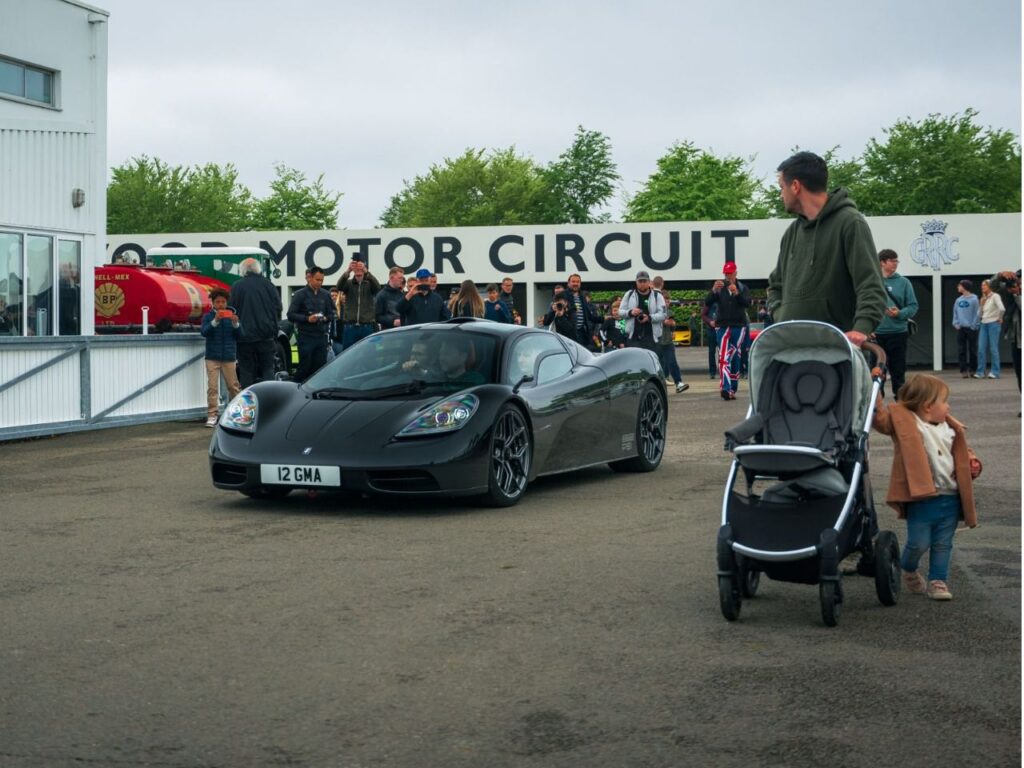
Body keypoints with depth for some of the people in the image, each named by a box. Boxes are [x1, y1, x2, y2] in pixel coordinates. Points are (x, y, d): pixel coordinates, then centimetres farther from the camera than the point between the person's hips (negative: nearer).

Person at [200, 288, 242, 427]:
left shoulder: (231, 315, 6)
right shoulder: (209, 316, 2)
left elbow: (240, 335, 3)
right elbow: (203, 332, -13)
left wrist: (236, 324, -16)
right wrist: (215, 321, -26)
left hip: (229, 357, 1)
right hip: (212, 357, -1)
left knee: (233, 386, 6)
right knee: (212, 387, -4)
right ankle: (212, 415, -2)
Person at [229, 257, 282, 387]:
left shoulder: (237, 287, -5)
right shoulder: (268, 285, 1)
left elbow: (231, 311, -3)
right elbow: (278, 308, 5)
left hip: (245, 337, -1)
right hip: (266, 336, 1)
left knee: (246, 371, 3)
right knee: (267, 370, 6)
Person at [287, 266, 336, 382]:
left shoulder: (325, 295, 13)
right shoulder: (300, 295, -1)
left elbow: (332, 314, 17)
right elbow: (291, 315, -6)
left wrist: (325, 318, -6)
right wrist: (307, 318, -19)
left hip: (321, 337, 4)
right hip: (306, 337, -4)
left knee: (320, 367, 3)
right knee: (305, 367, -5)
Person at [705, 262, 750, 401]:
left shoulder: (742, 288, 8)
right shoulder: (719, 288, 7)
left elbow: (747, 303, -8)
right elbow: (707, 303, -5)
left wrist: (737, 293, -25)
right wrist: (713, 290, -23)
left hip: (739, 327, 1)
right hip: (722, 326, -1)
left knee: (736, 358, 5)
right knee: (723, 357, -15)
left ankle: (733, 389, 13)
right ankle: (725, 387, -26)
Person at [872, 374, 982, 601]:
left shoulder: (949, 428, 11)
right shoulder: (906, 423, -8)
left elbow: (961, 453, 25)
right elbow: (881, 418, -19)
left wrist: (972, 462, 6)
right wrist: (875, 396, -28)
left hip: (950, 499, 6)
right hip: (921, 499, -5)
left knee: (943, 545, 11)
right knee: (919, 543, -1)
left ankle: (938, 581, 23)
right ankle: (907, 571, 27)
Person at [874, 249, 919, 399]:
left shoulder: (903, 282, 2)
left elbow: (913, 306, 2)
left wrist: (900, 313, -17)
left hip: (898, 332, 0)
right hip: (876, 334, 0)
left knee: (898, 370, 7)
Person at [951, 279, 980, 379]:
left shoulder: (974, 299, -6)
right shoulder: (958, 300, 11)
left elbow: (977, 314, -8)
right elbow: (955, 313, 14)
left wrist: (973, 325, -14)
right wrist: (956, 324, 0)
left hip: (971, 329, -5)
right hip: (960, 329, 5)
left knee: (972, 350, 2)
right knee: (961, 350, 2)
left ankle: (973, 369, 10)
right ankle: (963, 370, 5)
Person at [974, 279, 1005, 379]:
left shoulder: (995, 296, -8)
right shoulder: (983, 299, 15)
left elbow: (1002, 309, -21)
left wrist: (1000, 318, -9)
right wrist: (980, 318, 10)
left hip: (993, 324, -7)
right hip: (983, 324, 7)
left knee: (993, 349, -4)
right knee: (981, 349, 1)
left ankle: (995, 372, 1)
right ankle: (980, 372, 3)